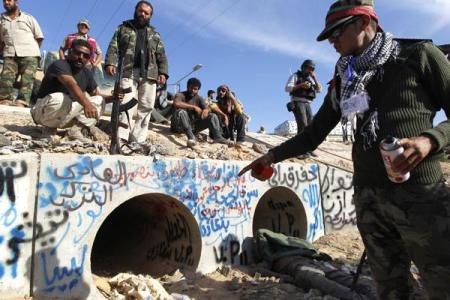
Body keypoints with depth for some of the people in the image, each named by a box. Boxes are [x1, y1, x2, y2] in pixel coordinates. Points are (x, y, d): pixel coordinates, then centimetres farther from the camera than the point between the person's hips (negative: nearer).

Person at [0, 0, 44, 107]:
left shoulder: (28, 18, 15)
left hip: (29, 54, -2)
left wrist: (31, 49, 7)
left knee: (27, 79, -18)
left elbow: (39, 37, 12)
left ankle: (21, 103, -30)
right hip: (10, 55, 3)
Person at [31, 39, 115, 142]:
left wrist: (111, 98, -13)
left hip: (68, 113, 7)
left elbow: (96, 94, 9)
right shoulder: (60, 64, -18)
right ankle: (50, 127, -11)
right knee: (60, 99, -39)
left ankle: (76, 129, -18)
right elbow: (71, 84, -37)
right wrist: (86, 104, -54)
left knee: (100, 100, -3)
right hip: (44, 111, -7)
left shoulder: (87, 73, 4)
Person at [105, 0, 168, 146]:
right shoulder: (123, 28, 18)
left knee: (146, 107, -6)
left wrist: (163, 72, -1)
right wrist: (110, 63, -11)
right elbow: (113, 48, 7)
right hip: (128, 72, -2)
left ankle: (137, 140, -4)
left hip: (149, 75, 2)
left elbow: (161, 56, 14)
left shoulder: (154, 34, 23)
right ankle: (121, 138, -17)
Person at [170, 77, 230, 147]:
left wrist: (205, 110, -26)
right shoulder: (180, 95, -5)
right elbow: (176, 103, -27)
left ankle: (218, 137, -23)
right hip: (180, 126, -4)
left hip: (193, 126, 5)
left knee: (213, 116, -5)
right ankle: (191, 137, -46)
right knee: (181, 112, -35)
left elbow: (207, 108, -1)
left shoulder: (199, 98, 10)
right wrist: (194, 107, -24)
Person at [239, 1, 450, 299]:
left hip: (419, 194, -3)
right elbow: (313, 135, 14)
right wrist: (273, 155, 4)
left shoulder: (419, 54, 3)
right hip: (368, 196, 4)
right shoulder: (342, 82, 14)